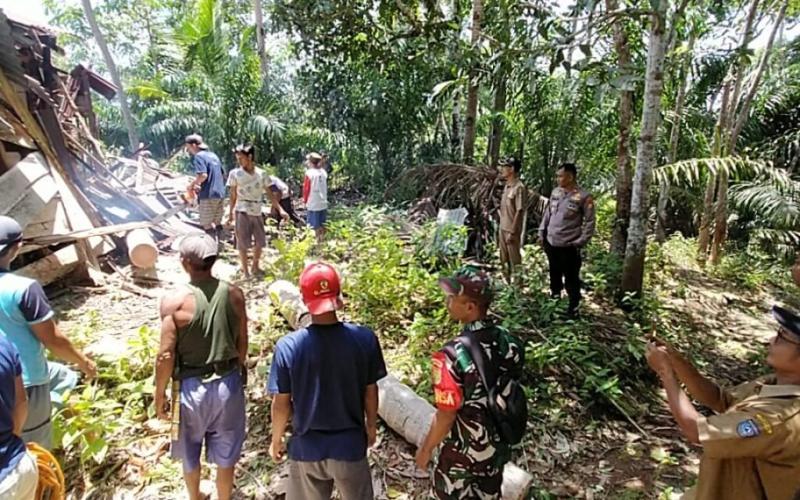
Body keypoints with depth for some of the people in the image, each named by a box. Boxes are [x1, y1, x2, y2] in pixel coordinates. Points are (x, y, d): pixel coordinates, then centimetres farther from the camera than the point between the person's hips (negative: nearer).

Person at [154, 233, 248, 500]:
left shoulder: (174, 301, -18)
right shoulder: (234, 294, -8)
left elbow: (166, 355, -15)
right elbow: (242, 343, 1)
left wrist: (160, 394, 0)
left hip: (191, 386, -1)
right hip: (228, 383, 2)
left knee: (190, 453, 26)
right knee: (225, 455, 19)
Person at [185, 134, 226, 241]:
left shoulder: (198, 156, -8)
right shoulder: (213, 155, 16)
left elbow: (203, 175, -22)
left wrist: (192, 184, -6)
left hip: (208, 195, -8)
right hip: (220, 193, 8)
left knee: (207, 224, 0)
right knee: (217, 223, 15)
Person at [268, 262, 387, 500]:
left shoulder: (288, 346, -21)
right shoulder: (365, 338, -19)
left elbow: (281, 403, -10)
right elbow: (370, 391, -7)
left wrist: (276, 439, 8)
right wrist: (371, 426, 11)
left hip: (306, 447, 0)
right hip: (350, 444, 0)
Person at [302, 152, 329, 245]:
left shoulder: (309, 173, -11)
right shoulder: (323, 172, 3)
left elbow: (306, 188, -5)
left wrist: (305, 200, 6)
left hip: (313, 203, -5)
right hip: (323, 203, 5)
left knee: (314, 226, 1)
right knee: (322, 225, 12)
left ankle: (316, 242, 4)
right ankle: (322, 241, 19)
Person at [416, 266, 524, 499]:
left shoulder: (453, 355, -34)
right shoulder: (509, 342, -14)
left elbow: (446, 416, -25)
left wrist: (426, 448, -7)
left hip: (462, 453, -5)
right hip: (498, 446, 5)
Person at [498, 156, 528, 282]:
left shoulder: (519, 188, -17)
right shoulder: (507, 186, 10)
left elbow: (519, 212, -19)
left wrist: (512, 232, -20)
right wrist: (500, 229, 15)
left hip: (511, 231, -9)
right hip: (503, 229, 9)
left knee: (514, 261, 2)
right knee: (504, 261, 17)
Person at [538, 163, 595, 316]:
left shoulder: (583, 197, -14)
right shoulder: (555, 192, 4)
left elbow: (589, 222, -10)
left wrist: (581, 242, -14)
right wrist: (542, 231, 11)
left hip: (569, 246, -6)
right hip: (551, 243, 6)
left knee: (571, 279, 5)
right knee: (554, 274, 23)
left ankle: (573, 307, 22)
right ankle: (554, 297, 44)